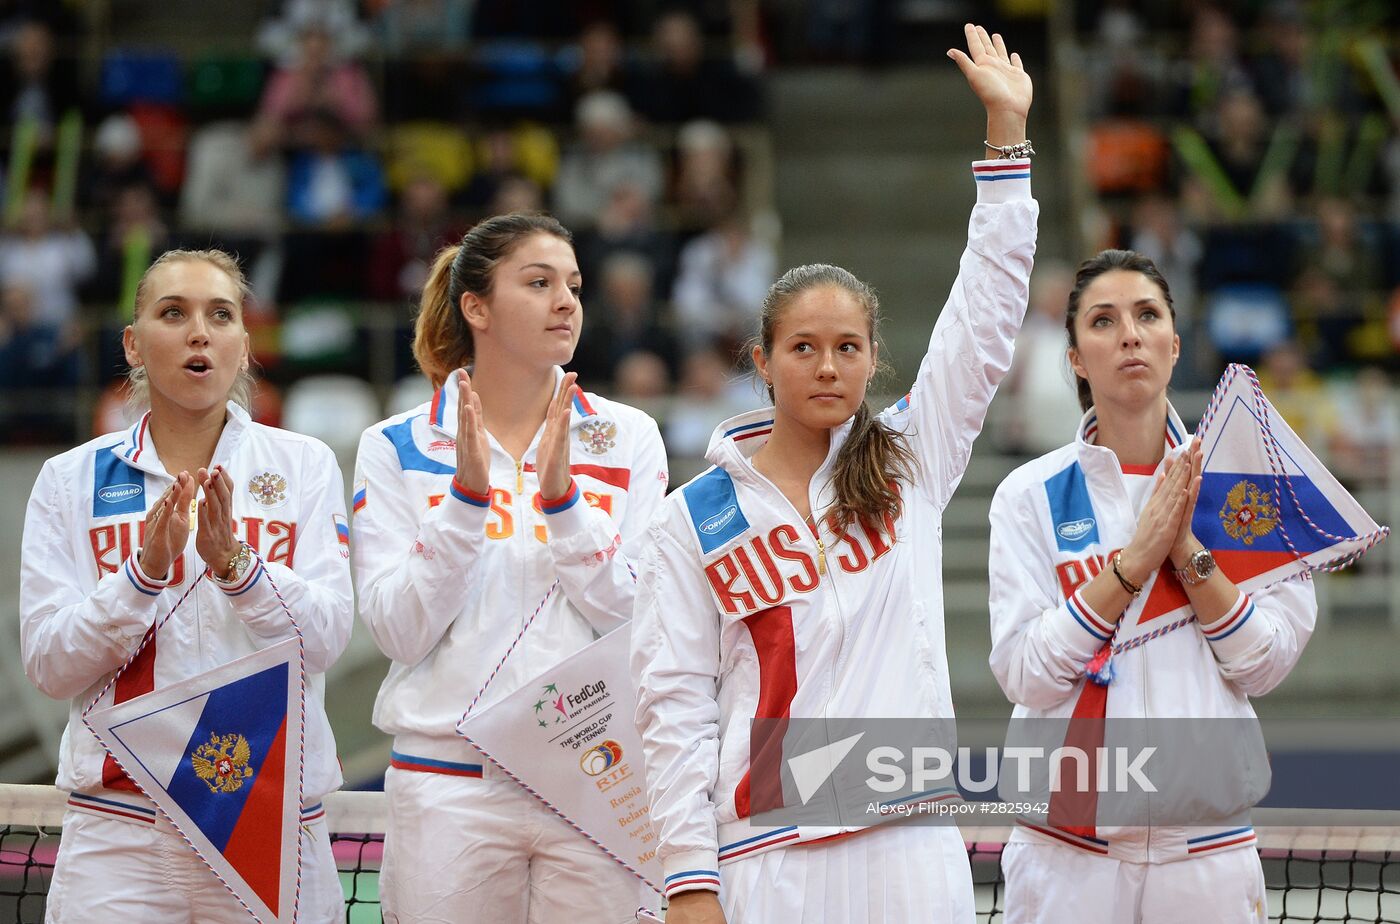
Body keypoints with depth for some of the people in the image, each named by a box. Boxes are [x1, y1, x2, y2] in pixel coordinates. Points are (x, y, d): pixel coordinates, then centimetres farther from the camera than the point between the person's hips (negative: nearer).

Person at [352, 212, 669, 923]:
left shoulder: (627, 438, 6)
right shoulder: (397, 448, 3)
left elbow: (640, 619, -2)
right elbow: (397, 631, -5)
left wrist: (563, 499, -13)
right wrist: (466, 495, -14)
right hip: (448, 784, -1)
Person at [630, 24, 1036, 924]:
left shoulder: (910, 464, 10)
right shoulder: (697, 519, 4)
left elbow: (984, 321, 7)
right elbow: (675, 705, 2)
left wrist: (1007, 130, 4)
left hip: (912, 849, 1)